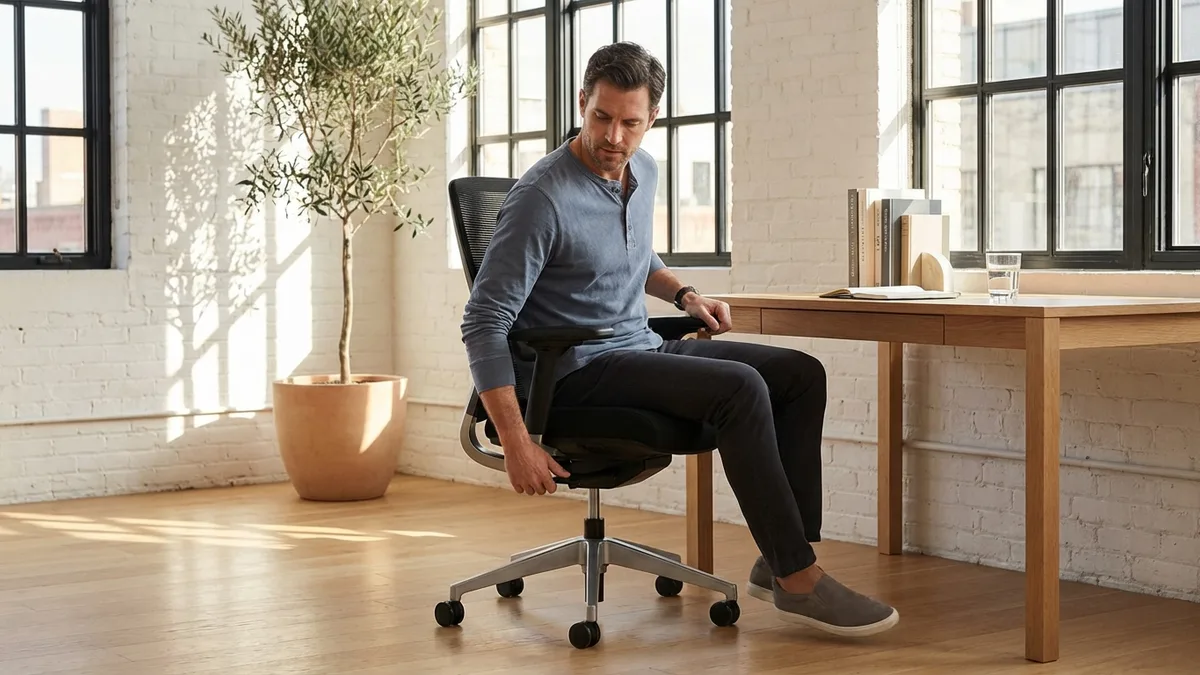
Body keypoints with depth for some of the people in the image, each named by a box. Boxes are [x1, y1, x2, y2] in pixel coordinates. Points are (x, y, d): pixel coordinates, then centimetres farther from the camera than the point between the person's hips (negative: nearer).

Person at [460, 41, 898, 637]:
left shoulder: (643, 171, 7)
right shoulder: (542, 198, -19)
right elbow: (484, 322, -22)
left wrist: (683, 294, 8)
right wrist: (516, 443, -28)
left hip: (643, 346, 9)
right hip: (581, 370, -8)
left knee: (800, 375, -4)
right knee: (739, 387, -28)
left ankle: (782, 559, -7)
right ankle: (799, 580, -21)